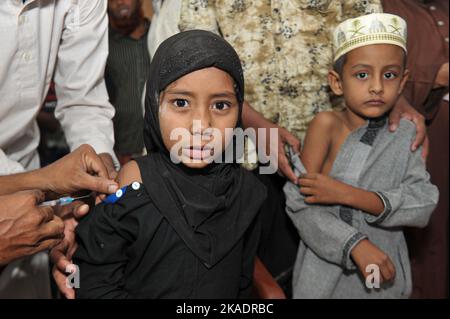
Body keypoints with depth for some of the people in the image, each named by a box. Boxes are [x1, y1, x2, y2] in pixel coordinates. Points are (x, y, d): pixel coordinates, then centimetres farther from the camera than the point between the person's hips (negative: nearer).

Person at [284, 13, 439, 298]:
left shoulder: (406, 134, -5)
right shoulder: (327, 125, -14)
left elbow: (424, 205, -14)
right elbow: (300, 202, -17)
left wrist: (347, 195, -23)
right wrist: (356, 245, -26)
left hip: (386, 275, 3)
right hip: (326, 272, -2)